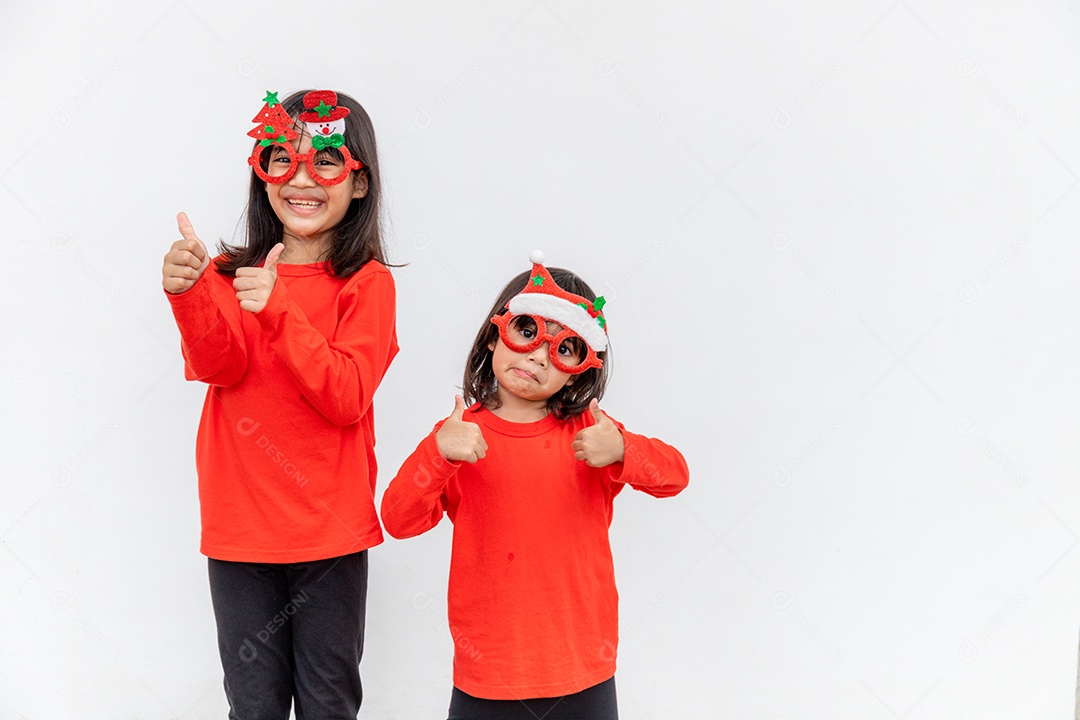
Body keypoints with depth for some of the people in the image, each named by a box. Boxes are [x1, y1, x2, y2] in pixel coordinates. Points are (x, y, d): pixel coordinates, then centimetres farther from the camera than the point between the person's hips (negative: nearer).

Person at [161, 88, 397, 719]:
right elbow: (217, 367, -12)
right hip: (240, 526, 2)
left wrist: (278, 311, -26)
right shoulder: (230, 274, 6)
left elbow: (347, 399, -15)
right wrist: (188, 294, -32)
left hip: (329, 531, -2)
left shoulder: (366, 283, -3)